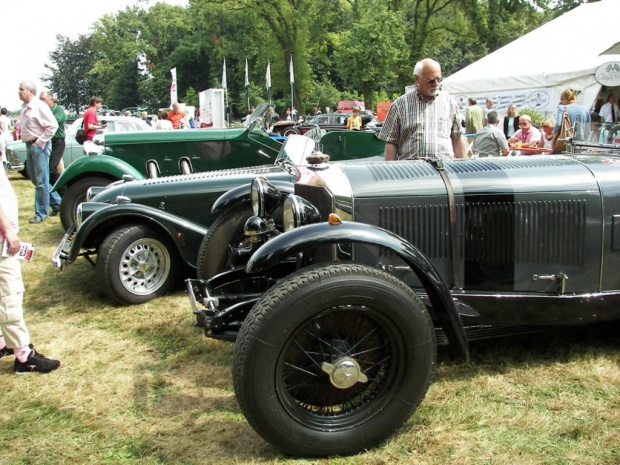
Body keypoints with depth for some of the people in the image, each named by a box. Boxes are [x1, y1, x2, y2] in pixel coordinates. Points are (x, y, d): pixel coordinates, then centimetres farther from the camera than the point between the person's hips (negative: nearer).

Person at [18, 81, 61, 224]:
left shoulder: (39, 106, -14)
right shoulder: (24, 108, 11)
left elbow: (53, 125, -20)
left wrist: (39, 142, -17)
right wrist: (28, 142, 12)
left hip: (39, 146, -9)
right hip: (29, 145, 9)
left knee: (41, 181, -3)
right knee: (36, 179, 14)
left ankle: (41, 213, 4)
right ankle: (57, 203, 26)